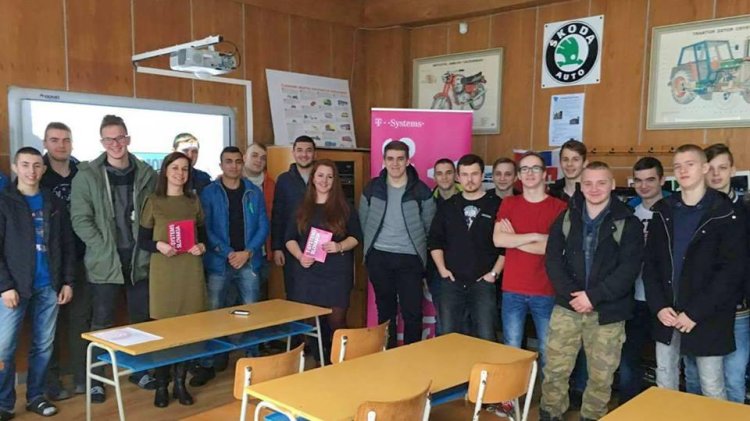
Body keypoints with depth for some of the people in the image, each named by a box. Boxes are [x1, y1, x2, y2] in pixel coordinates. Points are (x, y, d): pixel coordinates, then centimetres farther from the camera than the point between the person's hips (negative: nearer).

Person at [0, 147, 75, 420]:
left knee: (43, 346, 9)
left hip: (49, 286, 3)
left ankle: (35, 397, 22)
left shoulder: (55, 204, 9)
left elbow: (67, 245, 11)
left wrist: (67, 281, 5)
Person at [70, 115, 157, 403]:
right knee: (101, 324, 6)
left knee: (142, 320, 13)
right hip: (104, 262, -2)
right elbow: (80, 219, -7)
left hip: (140, 260, 3)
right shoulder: (87, 175, -3)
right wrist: (104, 249, -13)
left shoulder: (146, 174, 3)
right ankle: (95, 378, 21)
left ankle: (140, 370, 30)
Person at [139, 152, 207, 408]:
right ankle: (161, 385, 13)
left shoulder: (194, 201, 10)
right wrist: (159, 245, -19)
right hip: (163, 271, -2)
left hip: (191, 271, 3)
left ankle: (180, 383, 16)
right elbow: (142, 241, 1)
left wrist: (202, 247, -7)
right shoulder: (153, 201, 1)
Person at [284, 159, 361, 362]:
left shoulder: (344, 207, 5)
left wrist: (340, 246, -15)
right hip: (308, 272, 2)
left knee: (336, 320, -6)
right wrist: (299, 256, -9)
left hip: (337, 273, -2)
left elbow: (356, 237, 5)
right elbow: (290, 238, 10)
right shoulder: (302, 207, 10)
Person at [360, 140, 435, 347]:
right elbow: (363, 221, 12)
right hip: (379, 257, 2)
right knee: (385, 310, 13)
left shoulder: (421, 190, -5)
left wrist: (420, 248, 5)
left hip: (410, 258, -2)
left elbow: (430, 225, 3)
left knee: (412, 312, 0)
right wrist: (374, 243, 12)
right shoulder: (372, 188, 1)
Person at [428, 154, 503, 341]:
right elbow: (434, 241, 12)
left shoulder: (497, 205, 0)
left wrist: (494, 272, -7)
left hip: (483, 283, -2)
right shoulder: (447, 206, 9)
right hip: (451, 282, 3)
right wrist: (442, 269, 1)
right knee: (448, 337, 7)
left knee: (485, 338, -3)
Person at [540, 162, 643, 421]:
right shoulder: (566, 218, 7)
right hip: (567, 306, 2)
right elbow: (553, 259, 1)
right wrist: (571, 294, -13)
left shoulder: (628, 223, -1)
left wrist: (594, 296, -16)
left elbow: (629, 268, -9)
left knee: (601, 375, 8)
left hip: (607, 310, -1)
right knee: (555, 369, 6)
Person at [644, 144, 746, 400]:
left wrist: (695, 313, -16)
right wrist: (658, 306, -7)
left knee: (712, 389, 6)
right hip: (666, 316, 4)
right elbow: (650, 263, 6)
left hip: (707, 319, -4)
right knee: (664, 388, 14)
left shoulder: (726, 215, -6)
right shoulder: (663, 212, 7)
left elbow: (731, 271, -12)